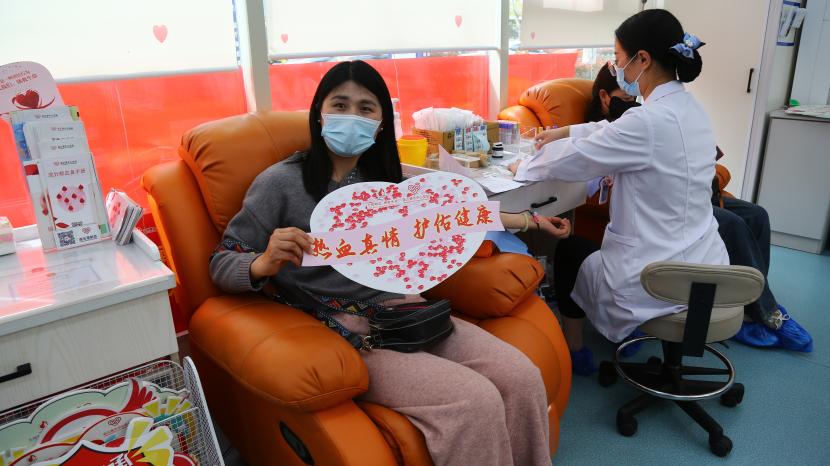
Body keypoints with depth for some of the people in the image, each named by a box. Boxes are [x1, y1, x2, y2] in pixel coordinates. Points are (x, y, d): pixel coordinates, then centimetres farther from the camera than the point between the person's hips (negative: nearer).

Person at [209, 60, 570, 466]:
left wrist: (528, 220, 25)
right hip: (341, 331, -5)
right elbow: (221, 265, 0)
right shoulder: (281, 182, -3)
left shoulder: (385, 178, 12)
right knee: (476, 401, -23)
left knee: (523, 379, -13)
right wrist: (265, 264, -23)